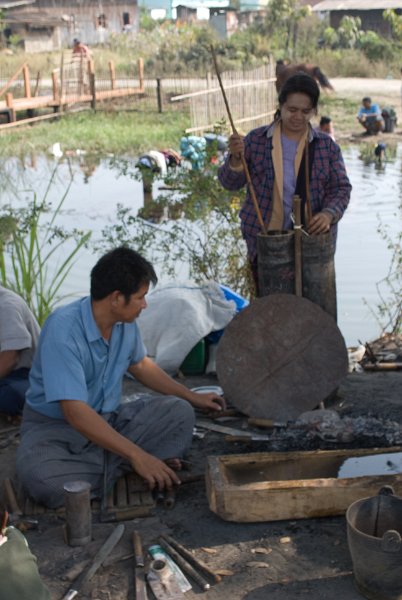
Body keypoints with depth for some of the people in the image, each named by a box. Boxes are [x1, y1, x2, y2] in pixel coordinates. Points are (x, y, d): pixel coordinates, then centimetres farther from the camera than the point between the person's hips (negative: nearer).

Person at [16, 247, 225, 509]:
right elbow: (74, 411, -33)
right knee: (40, 475, -39)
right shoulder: (63, 330, -28)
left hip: (108, 419, 6)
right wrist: (137, 455, -36)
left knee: (179, 412, -13)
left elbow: (140, 364, 19)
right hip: (55, 426, -6)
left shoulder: (125, 323, -4)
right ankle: (123, 469, -20)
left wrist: (193, 397, 20)